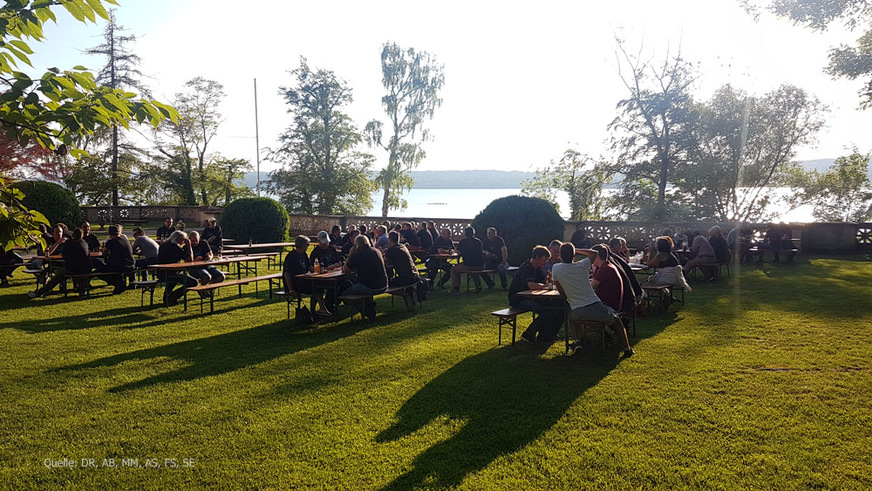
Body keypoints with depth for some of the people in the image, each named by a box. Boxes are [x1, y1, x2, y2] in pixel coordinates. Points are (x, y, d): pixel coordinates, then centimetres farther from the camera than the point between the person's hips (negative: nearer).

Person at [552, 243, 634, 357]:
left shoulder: (556, 268, -4)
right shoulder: (582, 266, -3)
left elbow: (562, 292, 7)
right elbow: (595, 253, 19)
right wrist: (576, 250, 20)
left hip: (577, 313, 0)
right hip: (595, 308, 0)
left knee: (569, 316, 38)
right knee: (615, 319, 30)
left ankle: (577, 341, 22)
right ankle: (627, 348, 26)